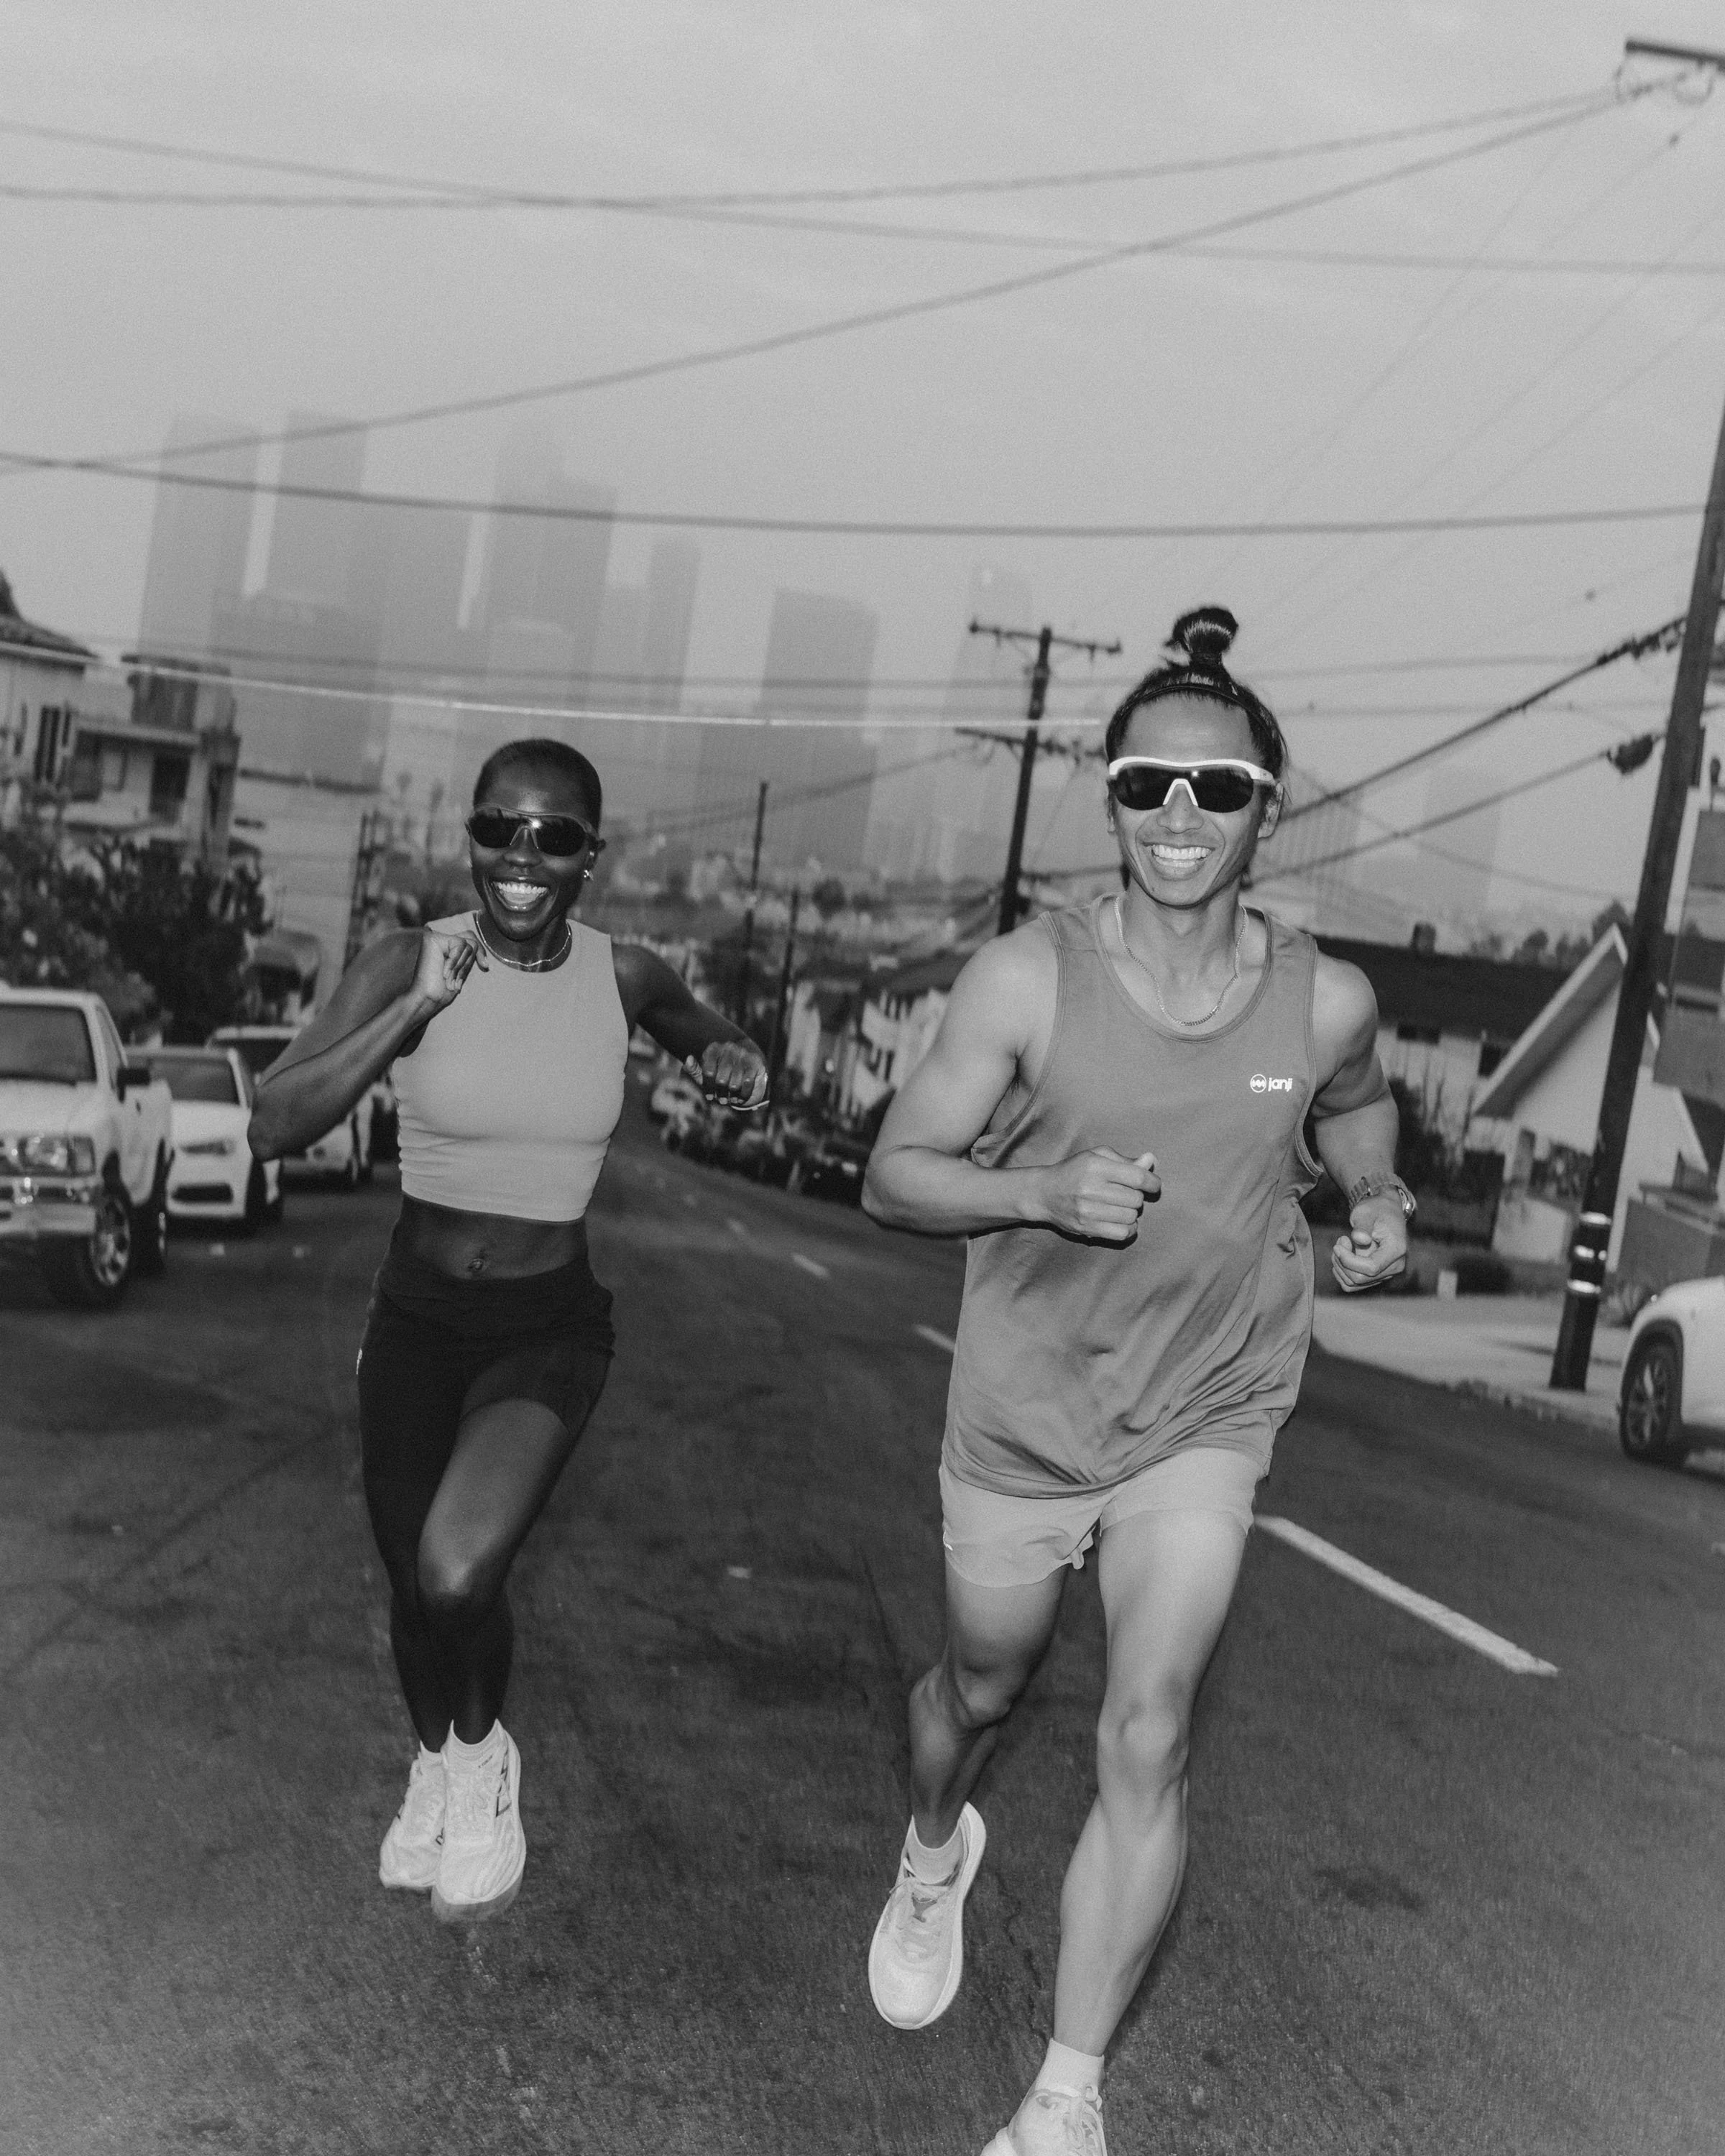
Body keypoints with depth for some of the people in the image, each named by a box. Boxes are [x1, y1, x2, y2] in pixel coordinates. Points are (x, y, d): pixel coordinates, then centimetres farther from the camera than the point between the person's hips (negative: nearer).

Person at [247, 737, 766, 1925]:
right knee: (416, 1591, 15)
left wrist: (735, 1061, -5)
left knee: (460, 1573, -24)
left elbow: (708, 1035, 18)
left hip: (551, 1331, -1)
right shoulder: (408, 961, -11)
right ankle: (435, 1765, 48)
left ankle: (486, 1757, 10)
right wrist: (417, 1009, -28)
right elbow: (276, 1126, -20)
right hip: (418, 1317, 1)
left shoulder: (624, 976, -6)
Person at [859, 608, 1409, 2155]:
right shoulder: (1029, 979, -16)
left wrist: (1381, 1219, -10)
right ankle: (935, 1857, 56)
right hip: (1022, 1407, 0)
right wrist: (1045, 1189, -29)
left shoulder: (1327, 1004, -9)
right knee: (984, 1687, 21)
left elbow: (1363, 1160, 12)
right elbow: (894, 1176, -11)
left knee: (1147, 1740, -9)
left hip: (1205, 1420, 0)